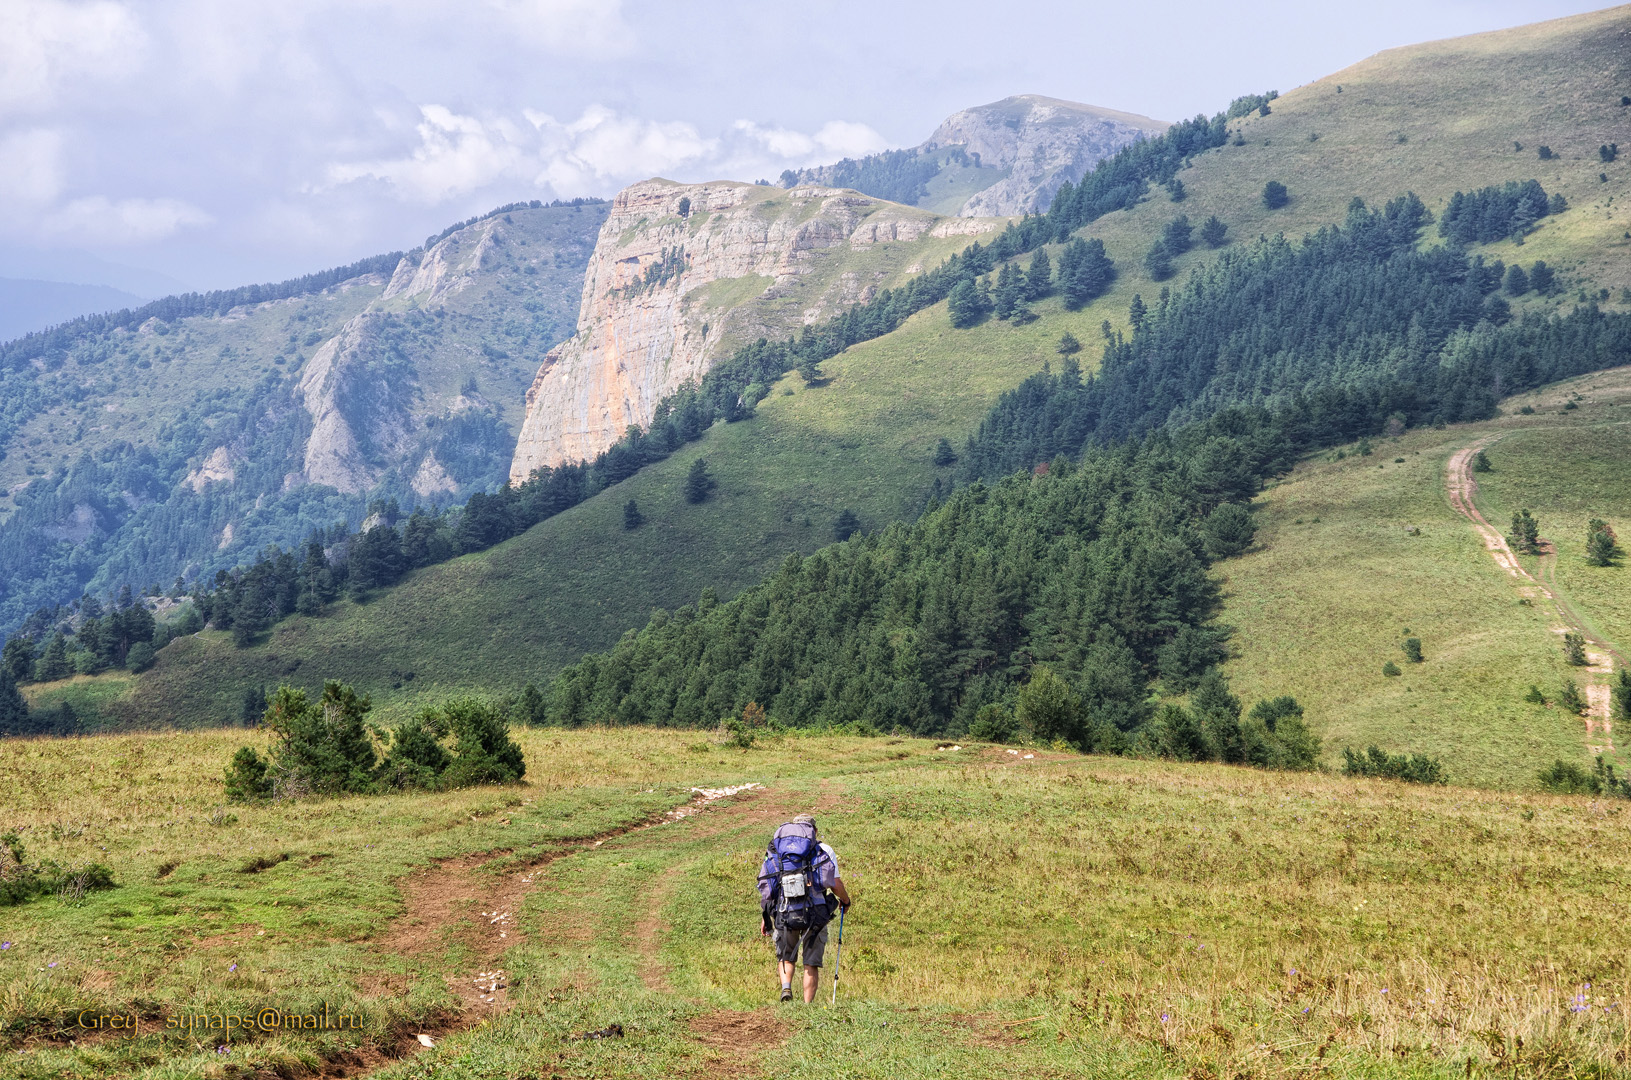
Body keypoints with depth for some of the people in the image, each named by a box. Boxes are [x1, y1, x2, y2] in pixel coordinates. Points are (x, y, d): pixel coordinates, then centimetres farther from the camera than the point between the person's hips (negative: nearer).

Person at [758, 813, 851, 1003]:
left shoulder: (775, 853, 15)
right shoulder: (823, 850, 8)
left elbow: (765, 888, 11)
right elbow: (835, 884, 1)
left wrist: (765, 918, 19)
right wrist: (845, 900, 21)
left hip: (784, 914, 2)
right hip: (815, 913, -2)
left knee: (786, 958, 19)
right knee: (811, 964, 8)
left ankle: (786, 987, -7)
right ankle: (807, 1006, 2)